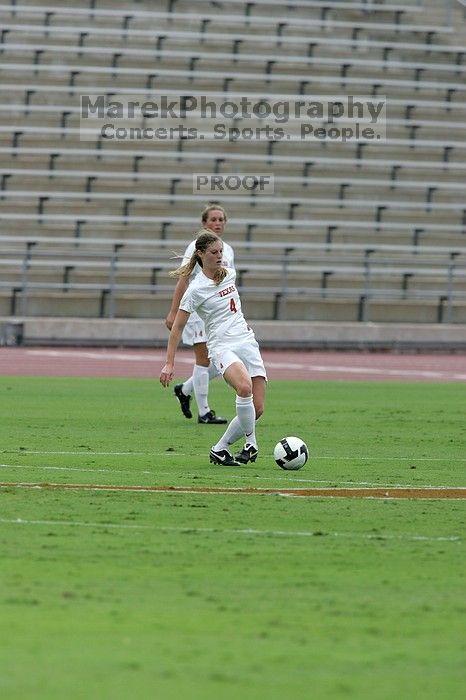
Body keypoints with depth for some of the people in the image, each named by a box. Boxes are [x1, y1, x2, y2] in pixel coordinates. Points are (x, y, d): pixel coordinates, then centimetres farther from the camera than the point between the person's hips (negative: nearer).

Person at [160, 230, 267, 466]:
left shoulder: (229, 274, 10)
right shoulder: (196, 289, -8)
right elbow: (177, 327, -4)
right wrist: (169, 363, -7)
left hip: (247, 341, 6)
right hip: (222, 347, -6)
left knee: (256, 408, -6)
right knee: (244, 387, -36)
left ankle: (220, 449, 10)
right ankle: (251, 443, -22)